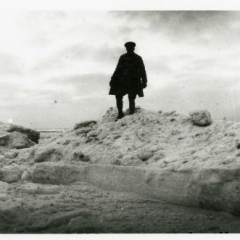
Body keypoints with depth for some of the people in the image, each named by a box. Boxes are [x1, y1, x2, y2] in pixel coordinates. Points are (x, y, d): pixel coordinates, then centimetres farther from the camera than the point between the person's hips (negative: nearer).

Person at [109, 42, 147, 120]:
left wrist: (144, 81, 0)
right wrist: (113, 80, 9)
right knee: (118, 97, -5)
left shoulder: (138, 58, 7)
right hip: (123, 81, 3)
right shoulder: (123, 58, 13)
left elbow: (142, 71, 7)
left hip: (134, 82, -2)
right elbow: (118, 69, 15)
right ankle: (120, 114, 10)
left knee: (131, 99, -7)